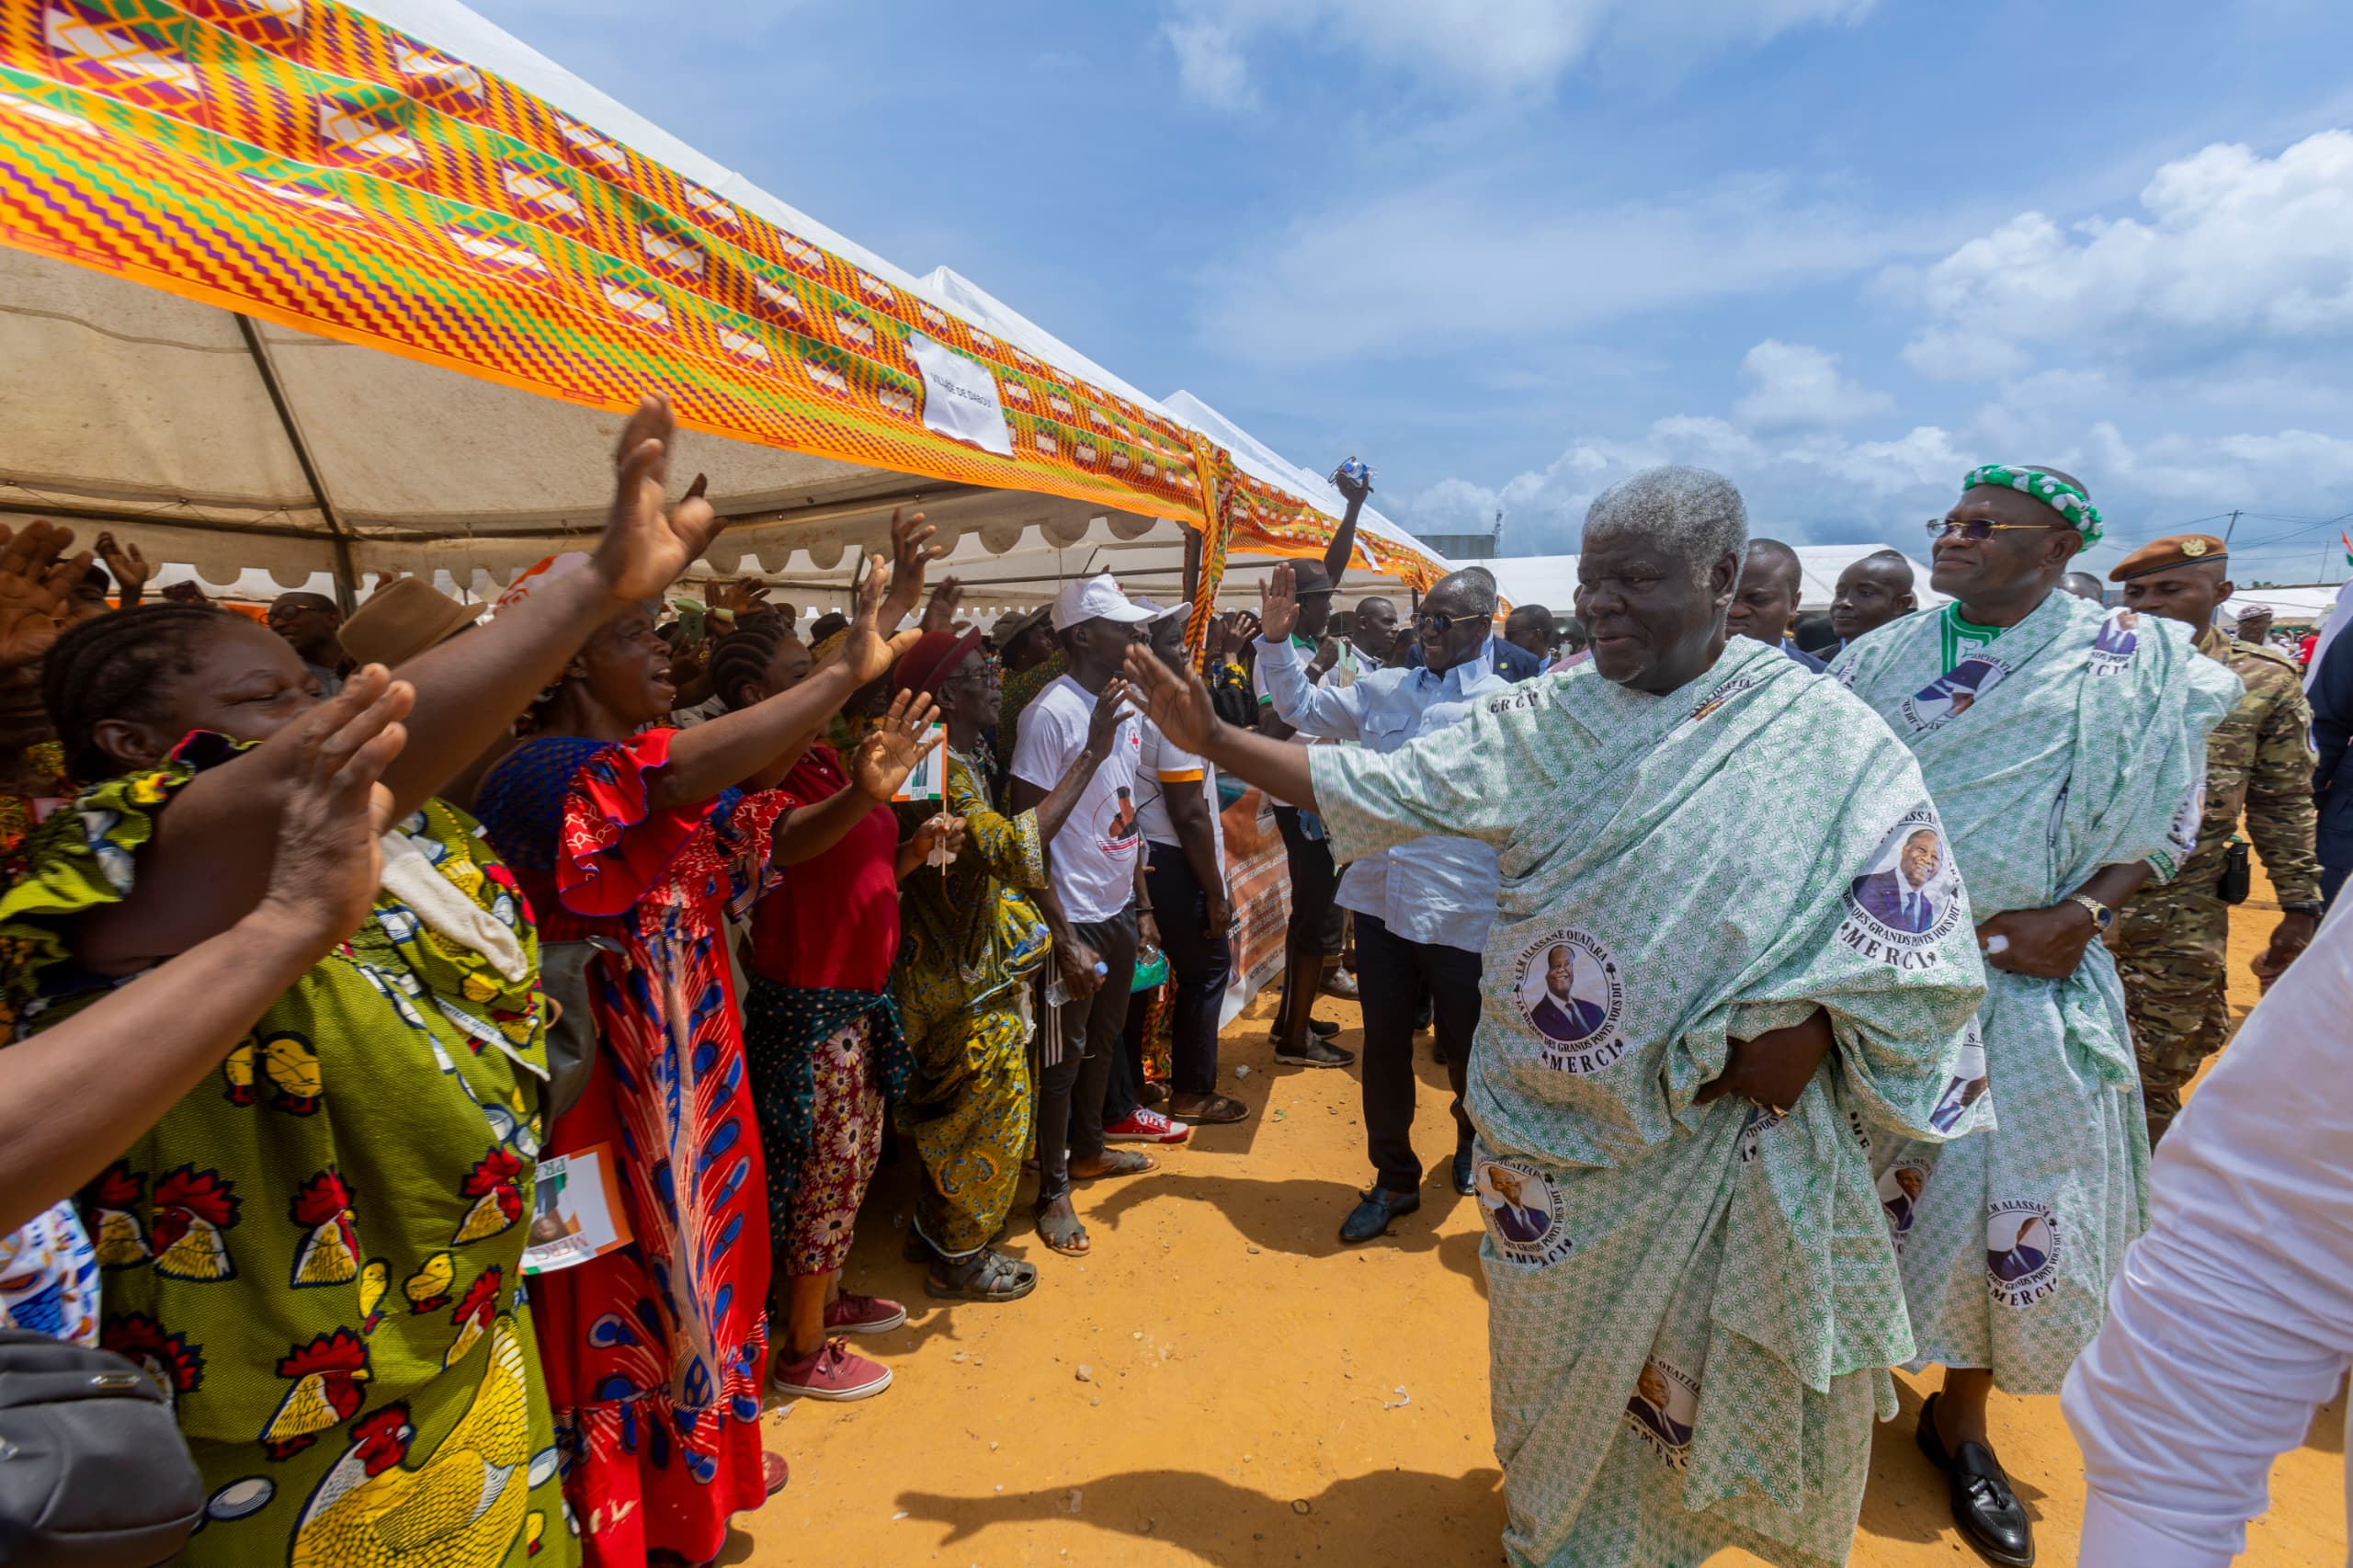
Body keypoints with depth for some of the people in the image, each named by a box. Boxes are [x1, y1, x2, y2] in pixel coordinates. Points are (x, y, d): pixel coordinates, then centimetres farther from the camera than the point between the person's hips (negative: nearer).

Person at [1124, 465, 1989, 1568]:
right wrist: (1212, 739, -9)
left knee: (1756, 1377, 15)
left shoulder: (1821, 732, -8)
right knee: (1566, 1357, 19)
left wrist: (1810, 1026, -18)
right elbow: (1378, 788, -4)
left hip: (1733, 1135, -1)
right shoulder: (1541, 725, -2)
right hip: (1558, 1128, 2)